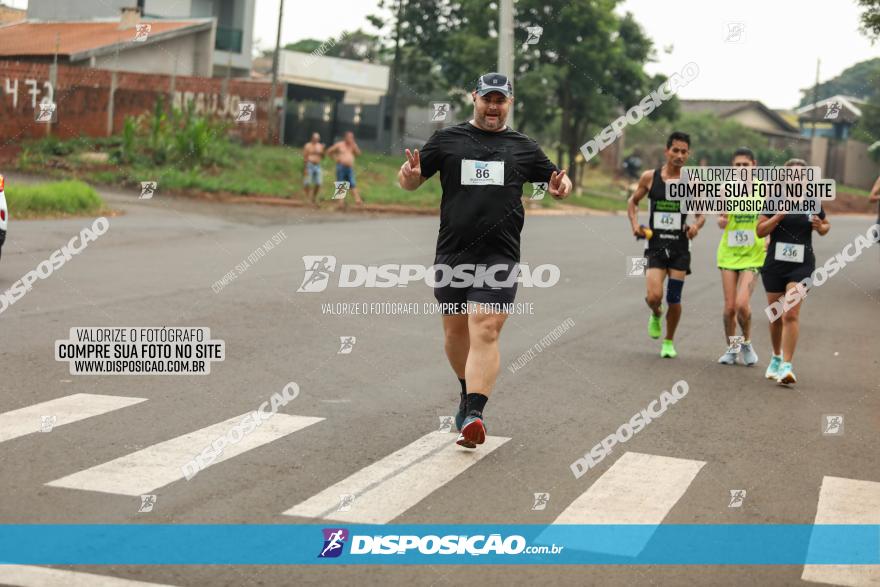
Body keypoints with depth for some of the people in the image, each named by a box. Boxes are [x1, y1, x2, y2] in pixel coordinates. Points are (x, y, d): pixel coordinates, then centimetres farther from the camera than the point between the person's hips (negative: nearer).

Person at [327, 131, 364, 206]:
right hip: (341, 167, -3)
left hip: (350, 168, 3)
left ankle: (357, 200, -16)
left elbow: (358, 153, 0)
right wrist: (335, 158, -1)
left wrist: (353, 145, -7)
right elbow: (329, 151, 6)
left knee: (353, 184, -6)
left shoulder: (353, 145, 12)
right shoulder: (339, 145, 1)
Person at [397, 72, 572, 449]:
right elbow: (411, 181, 13)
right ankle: (468, 392, 37)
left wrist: (561, 187, -4)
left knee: (485, 332, -14)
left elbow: (556, 181, 21)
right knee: (455, 330, 12)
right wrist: (409, 175, -12)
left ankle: (473, 415, -20)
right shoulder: (447, 139, 10)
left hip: (499, 257, -2)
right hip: (452, 253, 2)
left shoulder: (523, 147, 12)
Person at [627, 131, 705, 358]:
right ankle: (655, 315, 23)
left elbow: (700, 215, 6)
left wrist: (696, 225, -17)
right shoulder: (650, 177, -1)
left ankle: (669, 341, 25)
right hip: (655, 245, -1)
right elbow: (633, 201, 13)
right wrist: (635, 224, -3)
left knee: (674, 299, 2)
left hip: (680, 247, 1)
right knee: (654, 296, -15)